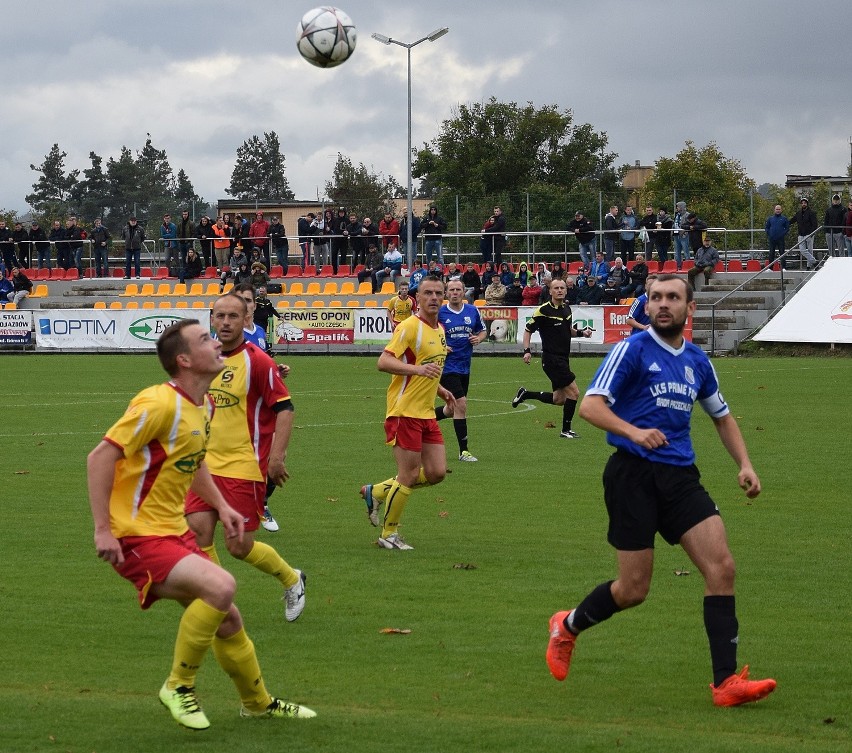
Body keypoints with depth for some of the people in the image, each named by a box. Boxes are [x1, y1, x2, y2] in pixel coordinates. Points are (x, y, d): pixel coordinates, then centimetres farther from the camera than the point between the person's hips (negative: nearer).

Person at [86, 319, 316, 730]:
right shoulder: (160, 403, -22)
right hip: (138, 537, -9)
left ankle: (259, 703, 37)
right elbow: (100, 457, -22)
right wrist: (103, 530, -24)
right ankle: (178, 686, -9)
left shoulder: (204, 405, 8)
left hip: (174, 531, 9)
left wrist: (221, 505, 15)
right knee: (220, 585, -27)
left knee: (227, 620, 14)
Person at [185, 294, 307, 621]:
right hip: (207, 464, 6)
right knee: (198, 529, -9)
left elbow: (284, 408, -13)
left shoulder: (257, 361, -12)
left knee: (239, 546, -4)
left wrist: (277, 456, -20)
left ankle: (292, 580, 24)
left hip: (244, 467, -6)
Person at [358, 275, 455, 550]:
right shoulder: (410, 326, -13)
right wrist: (418, 369, -33)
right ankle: (389, 534, 11)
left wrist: (440, 390, 16)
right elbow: (383, 362, -22)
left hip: (426, 413, 9)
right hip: (405, 411, -8)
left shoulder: (440, 330, 14)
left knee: (436, 473, 5)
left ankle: (376, 492, 21)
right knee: (408, 476, -4)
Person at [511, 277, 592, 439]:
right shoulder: (544, 310, -12)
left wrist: (581, 332, 5)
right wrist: (527, 351, -18)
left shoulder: (567, 308, 10)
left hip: (563, 358, 8)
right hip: (551, 358, -8)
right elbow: (528, 330, -6)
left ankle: (525, 394, 27)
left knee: (558, 400, 12)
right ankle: (566, 430, 3)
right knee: (574, 392, -10)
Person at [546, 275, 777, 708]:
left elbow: (722, 416, 29)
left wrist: (744, 464, 14)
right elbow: (590, 405, -14)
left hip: (680, 476, 5)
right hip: (634, 474, -5)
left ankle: (726, 682, -12)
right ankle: (567, 627, 29)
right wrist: (634, 432, -30)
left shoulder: (697, 361, 14)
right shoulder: (632, 350, -5)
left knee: (721, 567, -12)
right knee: (634, 589, -2)